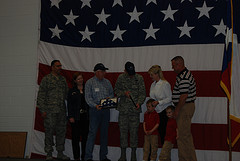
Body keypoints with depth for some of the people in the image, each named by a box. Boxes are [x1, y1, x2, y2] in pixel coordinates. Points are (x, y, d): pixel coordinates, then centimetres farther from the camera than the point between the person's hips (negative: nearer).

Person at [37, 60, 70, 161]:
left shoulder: (63, 79, 15)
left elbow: (66, 94, 19)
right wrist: (43, 110, -10)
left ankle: (60, 153, 17)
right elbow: (41, 95, -4)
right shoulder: (46, 79, -1)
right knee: (49, 132, -2)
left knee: (61, 132, 7)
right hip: (50, 111, -5)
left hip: (62, 111, 5)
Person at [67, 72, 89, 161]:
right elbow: (69, 104, 2)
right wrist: (70, 117, -8)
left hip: (86, 116, 2)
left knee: (85, 137, 3)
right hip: (76, 117, -2)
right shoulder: (72, 91, 6)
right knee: (76, 137, 0)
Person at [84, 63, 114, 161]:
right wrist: (95, 105, -23)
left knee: (104, 133, 9)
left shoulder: (107, 82, 12)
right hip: (95, 109, -5)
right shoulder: (90, 82, -2)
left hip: (106, 110, 5)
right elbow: (88, 97, -8)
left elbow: (112, 93, 16)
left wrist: (110, 98, -7)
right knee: (92, 133, -8)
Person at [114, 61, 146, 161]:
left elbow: (142, 93, 0)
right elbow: (116, 90, 11)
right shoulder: (121, 78, 5)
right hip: (123, 109, 1)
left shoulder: (139, 78, 1)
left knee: (134, 132, 0)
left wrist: (139, 103, -16)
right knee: (123, 131, 4)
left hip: (135, 109, -1)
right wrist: (124, 93, -9)